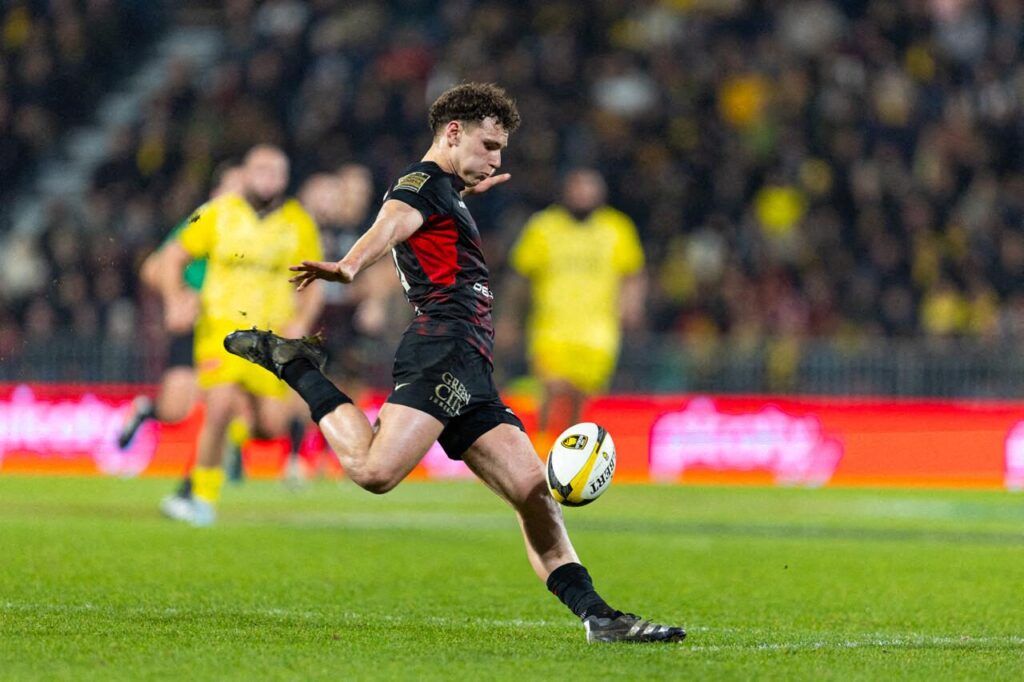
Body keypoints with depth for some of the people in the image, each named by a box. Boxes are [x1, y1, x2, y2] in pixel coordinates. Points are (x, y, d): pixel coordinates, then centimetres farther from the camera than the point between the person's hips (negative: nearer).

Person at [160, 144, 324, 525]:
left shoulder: (299, 224, 4)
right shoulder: (218, 214, 1)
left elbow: (313, 286, 11)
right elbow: (175, 254, 10)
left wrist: (301, 322, -7)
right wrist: (174, 296, -7)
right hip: (222, 328, -2)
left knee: (273, 427, -7)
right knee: (220, 409, -22)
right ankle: (204, 494, -3)